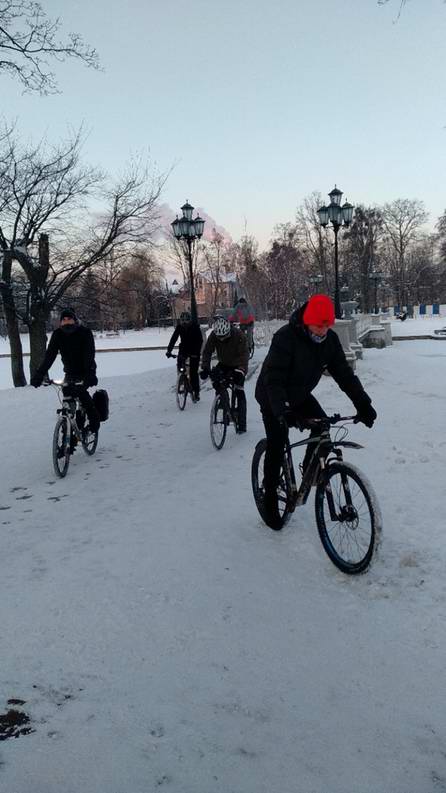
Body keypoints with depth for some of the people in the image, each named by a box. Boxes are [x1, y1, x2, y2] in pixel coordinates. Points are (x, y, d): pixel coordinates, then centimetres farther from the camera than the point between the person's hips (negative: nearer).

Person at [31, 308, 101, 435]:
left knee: (81, 391, -26)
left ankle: (94, 419, -8)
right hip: (70, 372, 4)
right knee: (67, 393, -10)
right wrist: (39, 374, -27)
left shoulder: (85, 332, -18)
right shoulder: (58, 334, -8)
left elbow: (89, 355, -29)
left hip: (85, 372, -4)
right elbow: (49, 355, -15)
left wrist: (90, 375, -43)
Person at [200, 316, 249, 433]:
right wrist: (205, 368, -32)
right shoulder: (213, 336, -19)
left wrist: (240, 371, -47)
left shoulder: (239, 336, -29)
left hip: (237, 366, -4)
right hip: (224, 364, 4)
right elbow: (207, 351, -18)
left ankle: (242, 424, -4)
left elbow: (244, 355, -34)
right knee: (214, 376, -23)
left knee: (239, 392, -9)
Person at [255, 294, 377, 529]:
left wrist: (363, 403, -22)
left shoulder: (330, 340, -12)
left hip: (300, 395, 5)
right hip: (273, 400, -5)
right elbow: (273, 378, -36)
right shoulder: (286, 337, -31)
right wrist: (283, 410, -49)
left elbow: (344, 372, -11)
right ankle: (270, 501, 12)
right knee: (276, 448, -4)